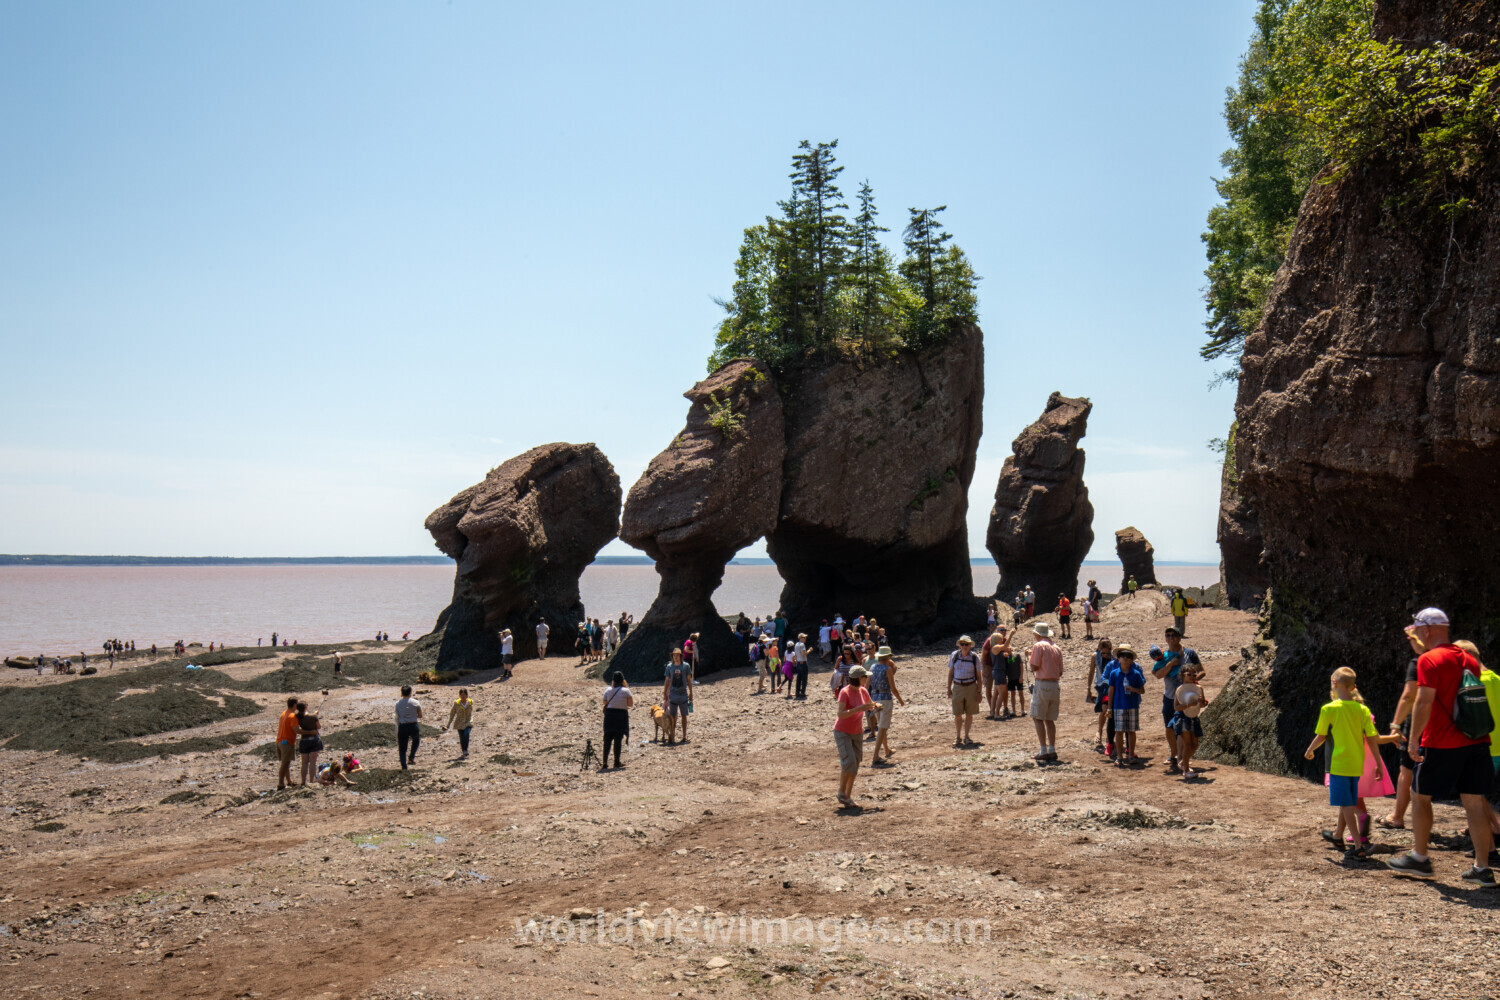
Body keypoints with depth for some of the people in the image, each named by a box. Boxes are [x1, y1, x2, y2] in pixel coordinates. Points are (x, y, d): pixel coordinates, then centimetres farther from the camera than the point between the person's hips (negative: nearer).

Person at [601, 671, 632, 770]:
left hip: (609, 714, 2)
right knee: (618, 740, 6)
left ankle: (604, 763, -3)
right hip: (621, 715, -2)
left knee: (607, 740, 4)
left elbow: (605, 703, 10)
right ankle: (617, 762, 11)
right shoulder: (626, 691, -6)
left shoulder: (608, 690, 1)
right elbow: (630, 703, 0)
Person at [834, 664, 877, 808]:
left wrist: (875, 706, -4)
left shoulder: (863, 691, 2)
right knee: (849, 761, -17)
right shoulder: (845, 692, -18)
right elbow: (841, 714, -27)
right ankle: (841, 793, -2)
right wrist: (859, 708, -34)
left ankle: (848, 796, 17)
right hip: (842, 732, -7)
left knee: (855, 765, 7)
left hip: (856, 733, 7)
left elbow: (870, 705, 20)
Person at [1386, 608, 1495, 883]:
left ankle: (1420, 858, 13)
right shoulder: (1469, 660, 14)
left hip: (1442, 744, -7)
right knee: (1474, 801, 7)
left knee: (1419, 795, 8)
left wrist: (1414, 740, -13)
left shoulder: (1429, 660, -10)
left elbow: (1424, 703, -16)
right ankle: (1482, 868, 6)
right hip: (1476, 741, 7)